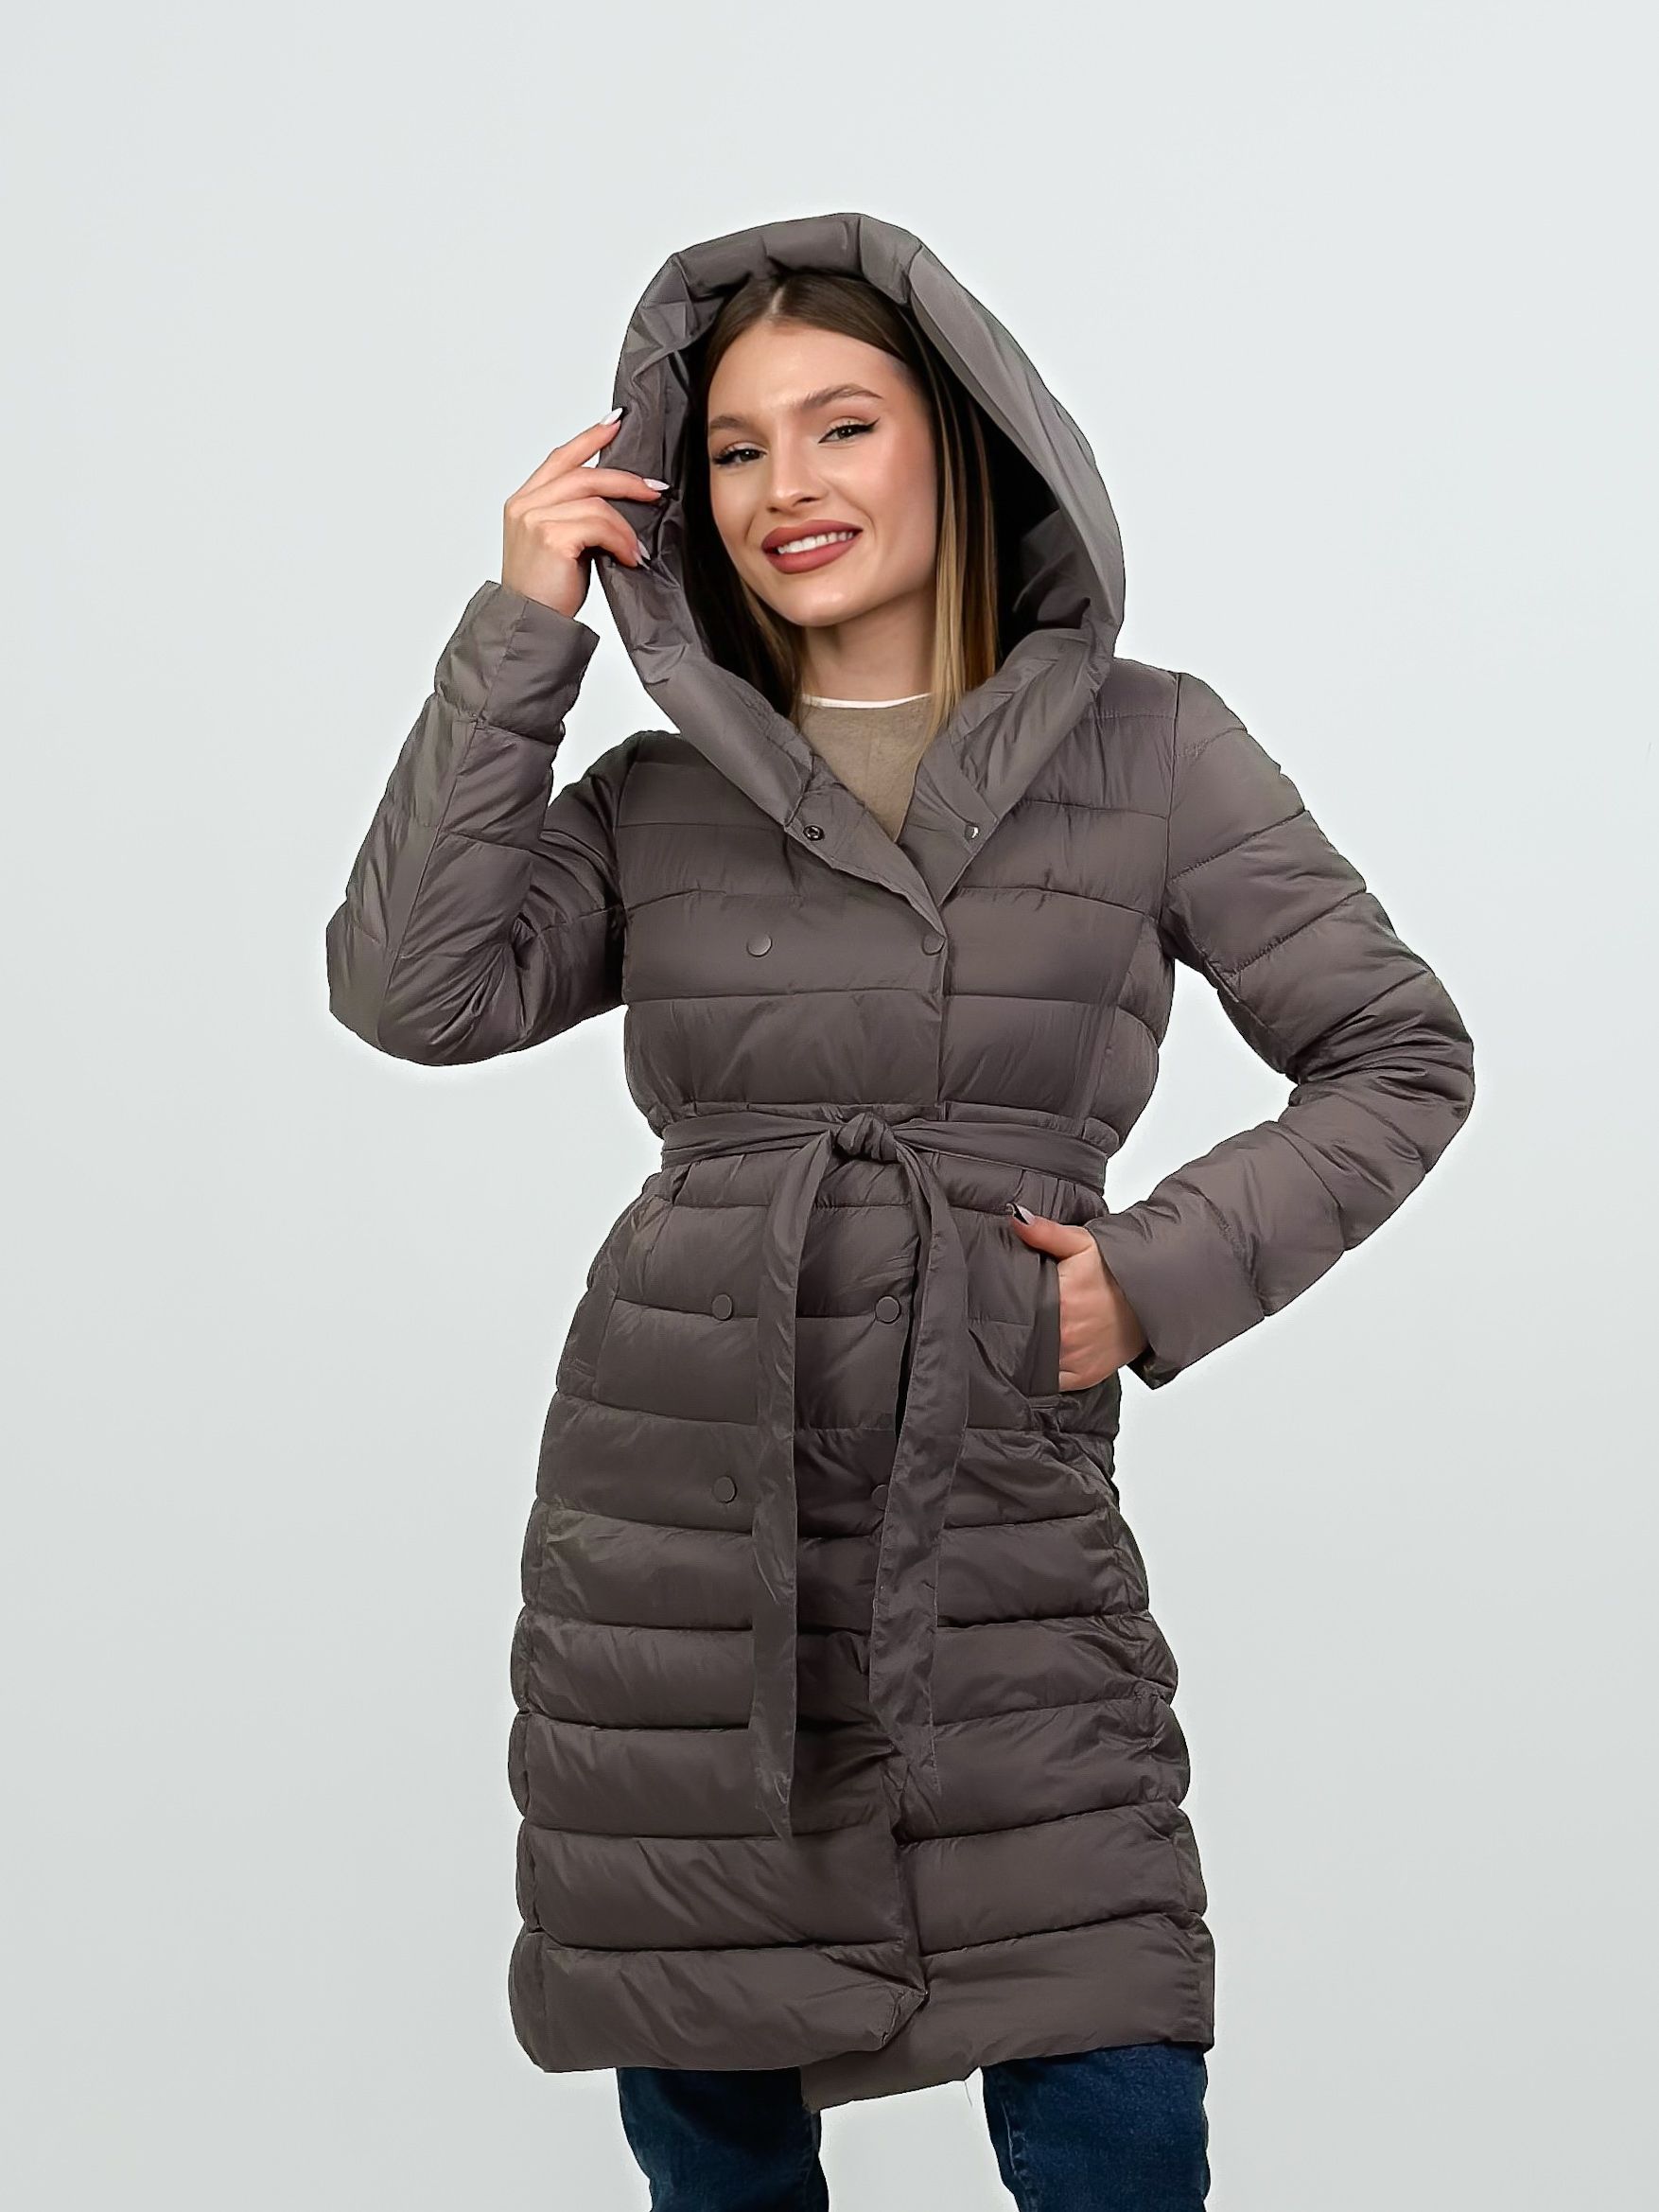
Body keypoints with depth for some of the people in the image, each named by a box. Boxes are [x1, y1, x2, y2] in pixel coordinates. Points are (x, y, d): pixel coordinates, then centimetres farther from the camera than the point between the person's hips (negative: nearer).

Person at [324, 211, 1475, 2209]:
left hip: (999, 1519, -2)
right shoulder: (658, 794, 9)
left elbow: (1398, 1058, 7)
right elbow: (414, 988, -6)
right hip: (671, 1515, 2)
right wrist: (519, 633, -4)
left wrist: (1162, 1273, -5)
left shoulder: (1145, 746, 4)